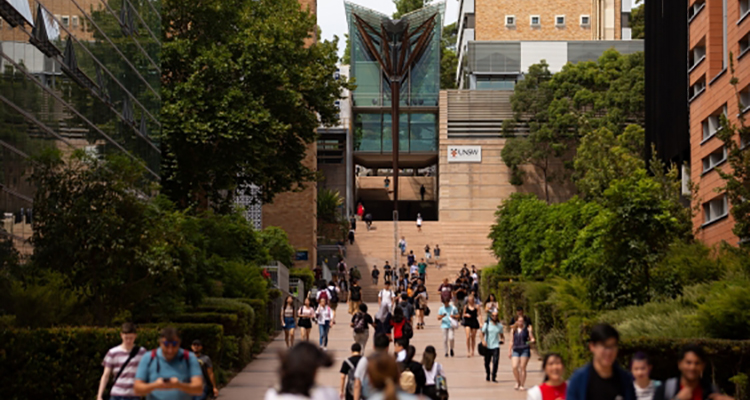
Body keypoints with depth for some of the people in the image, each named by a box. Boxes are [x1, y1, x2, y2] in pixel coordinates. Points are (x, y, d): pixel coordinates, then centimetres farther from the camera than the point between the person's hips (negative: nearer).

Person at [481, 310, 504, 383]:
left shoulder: (500, 325, 8)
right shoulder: (486, 324, 1)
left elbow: (501, 335, 18)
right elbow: (482, 333, 1)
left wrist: (502, 339, -4)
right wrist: (483, 340, -17)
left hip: (496, 346, 0)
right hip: (487, 346, 0)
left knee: (495, 361, -14)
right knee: (487, 363, 7)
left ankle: (494, 377, -8)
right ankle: (488, 375, 31)